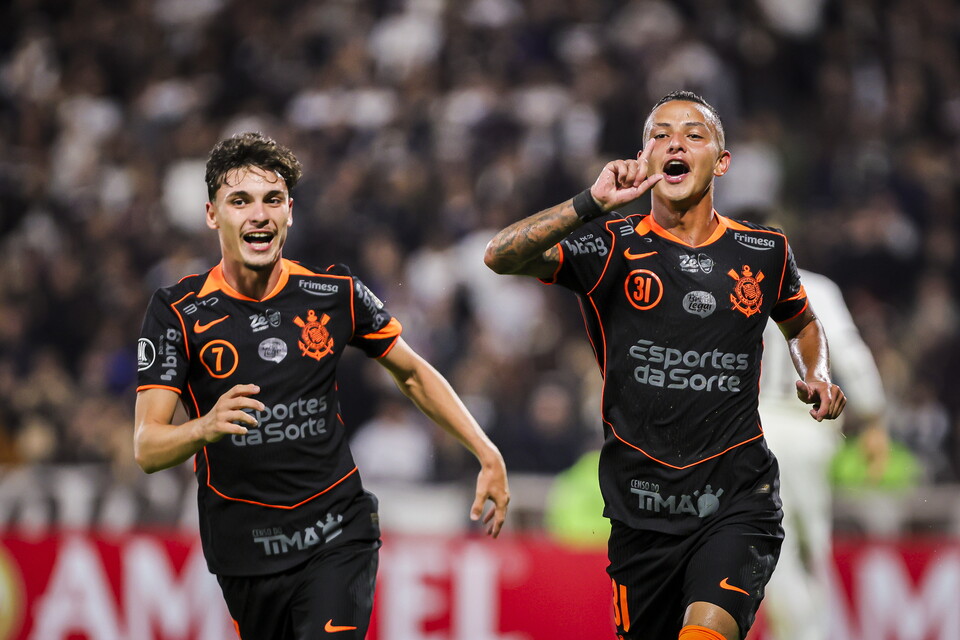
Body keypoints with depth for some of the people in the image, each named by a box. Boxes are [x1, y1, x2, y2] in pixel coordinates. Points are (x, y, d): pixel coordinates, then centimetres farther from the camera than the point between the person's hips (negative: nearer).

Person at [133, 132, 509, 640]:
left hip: (337, 540, 0)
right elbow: (146, 448, -13)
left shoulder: (335, 293, -1)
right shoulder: (178, 312, -7)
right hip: (243, 553, 1)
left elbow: (413, 374, 15)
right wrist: (205, 428, -35)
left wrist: (488, 456, 7)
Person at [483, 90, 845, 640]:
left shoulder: (765, 252, 7)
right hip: (642, 507, 1)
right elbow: (501, 257, -17)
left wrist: (817, 377, 7)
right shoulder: (610, 247, 0)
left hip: (738, 498, -1)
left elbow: (802, 324, 29)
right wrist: (593, 204, -29)